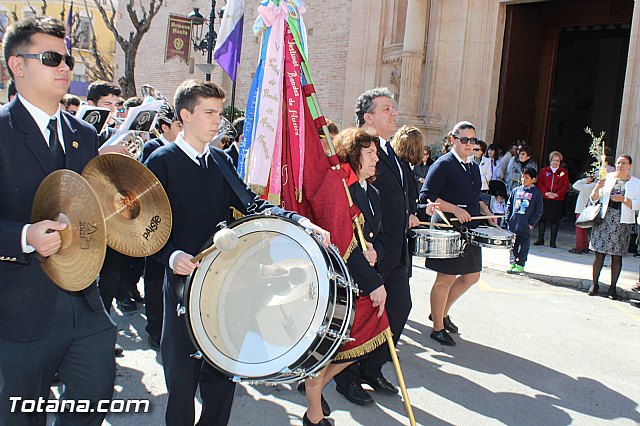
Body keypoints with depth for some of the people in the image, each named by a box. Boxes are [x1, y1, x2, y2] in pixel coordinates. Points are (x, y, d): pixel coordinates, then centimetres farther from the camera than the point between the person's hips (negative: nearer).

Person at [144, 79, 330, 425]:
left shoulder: (220, 161, 10)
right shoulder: (162, 161, -7)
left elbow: (251, 202, 2)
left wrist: (299, 221, -12)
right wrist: (171, 255, -29)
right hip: (184, 277, -5)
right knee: (183, 373, 5)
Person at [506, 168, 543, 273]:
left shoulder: (536, 193, -2)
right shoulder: (516, 190, 7)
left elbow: (538, 211, -2)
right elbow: (509, 205, 12)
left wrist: (531, 223, -7)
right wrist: (508, 220, 3)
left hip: (525, 226, -3)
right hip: (513, 225, 3)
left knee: (523, 247, 6)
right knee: (513, 246, 10)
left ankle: (520, 265, 16)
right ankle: (513, 263, 22)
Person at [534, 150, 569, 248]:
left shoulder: (564, 172, 7)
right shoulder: (544, 171, 10)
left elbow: (566, 186, 2)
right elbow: (539, 184, 4)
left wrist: (557, 194, -13)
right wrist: (546, 192, -12)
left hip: (558, 200, -1)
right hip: (544, 199, 1)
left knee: (555, 220, 2)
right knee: (542, 219, 4)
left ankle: (553, 241, 9)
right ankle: (540, 239, 15)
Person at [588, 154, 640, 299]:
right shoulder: (607, 178, 6)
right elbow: (594, 199, 6)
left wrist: (623, 199, -18)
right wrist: (597, 187, -13)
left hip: (622, 223, 0)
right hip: (604, 220, 0)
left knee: (617, 256, 3)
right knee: (599, 253, 0)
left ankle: (612, 287, 11)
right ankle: (594, 284, 11)